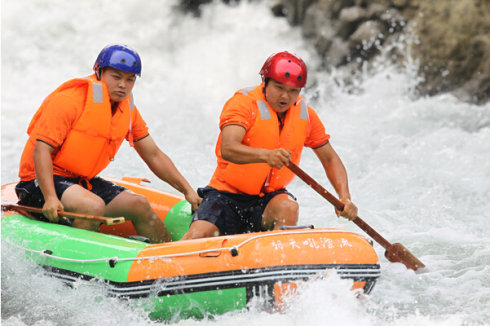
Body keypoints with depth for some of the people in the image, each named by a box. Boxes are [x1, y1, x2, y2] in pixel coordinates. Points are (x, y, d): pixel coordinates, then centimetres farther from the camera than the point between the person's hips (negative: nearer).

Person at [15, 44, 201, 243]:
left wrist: (187, 190, 6)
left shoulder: (128, 110, 7)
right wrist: (50, 198, -35)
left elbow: (154, 156, 13)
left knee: (139, 205, -7)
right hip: (41, 181, -7)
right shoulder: (69, 100, -17)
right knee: (94, 206, -32)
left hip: (83, 182, 7)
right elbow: (41, 150, -22)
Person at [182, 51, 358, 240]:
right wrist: (266, 155, -49)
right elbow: (227, 149, -30)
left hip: (269, 197, 4)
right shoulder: (243, 103, -14)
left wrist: (345, 197, -8)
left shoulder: (305, 115, 3)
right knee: (197, 237, -25)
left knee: (288, 208, -30)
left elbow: (330, 159, 9)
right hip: (228, 194, -4)